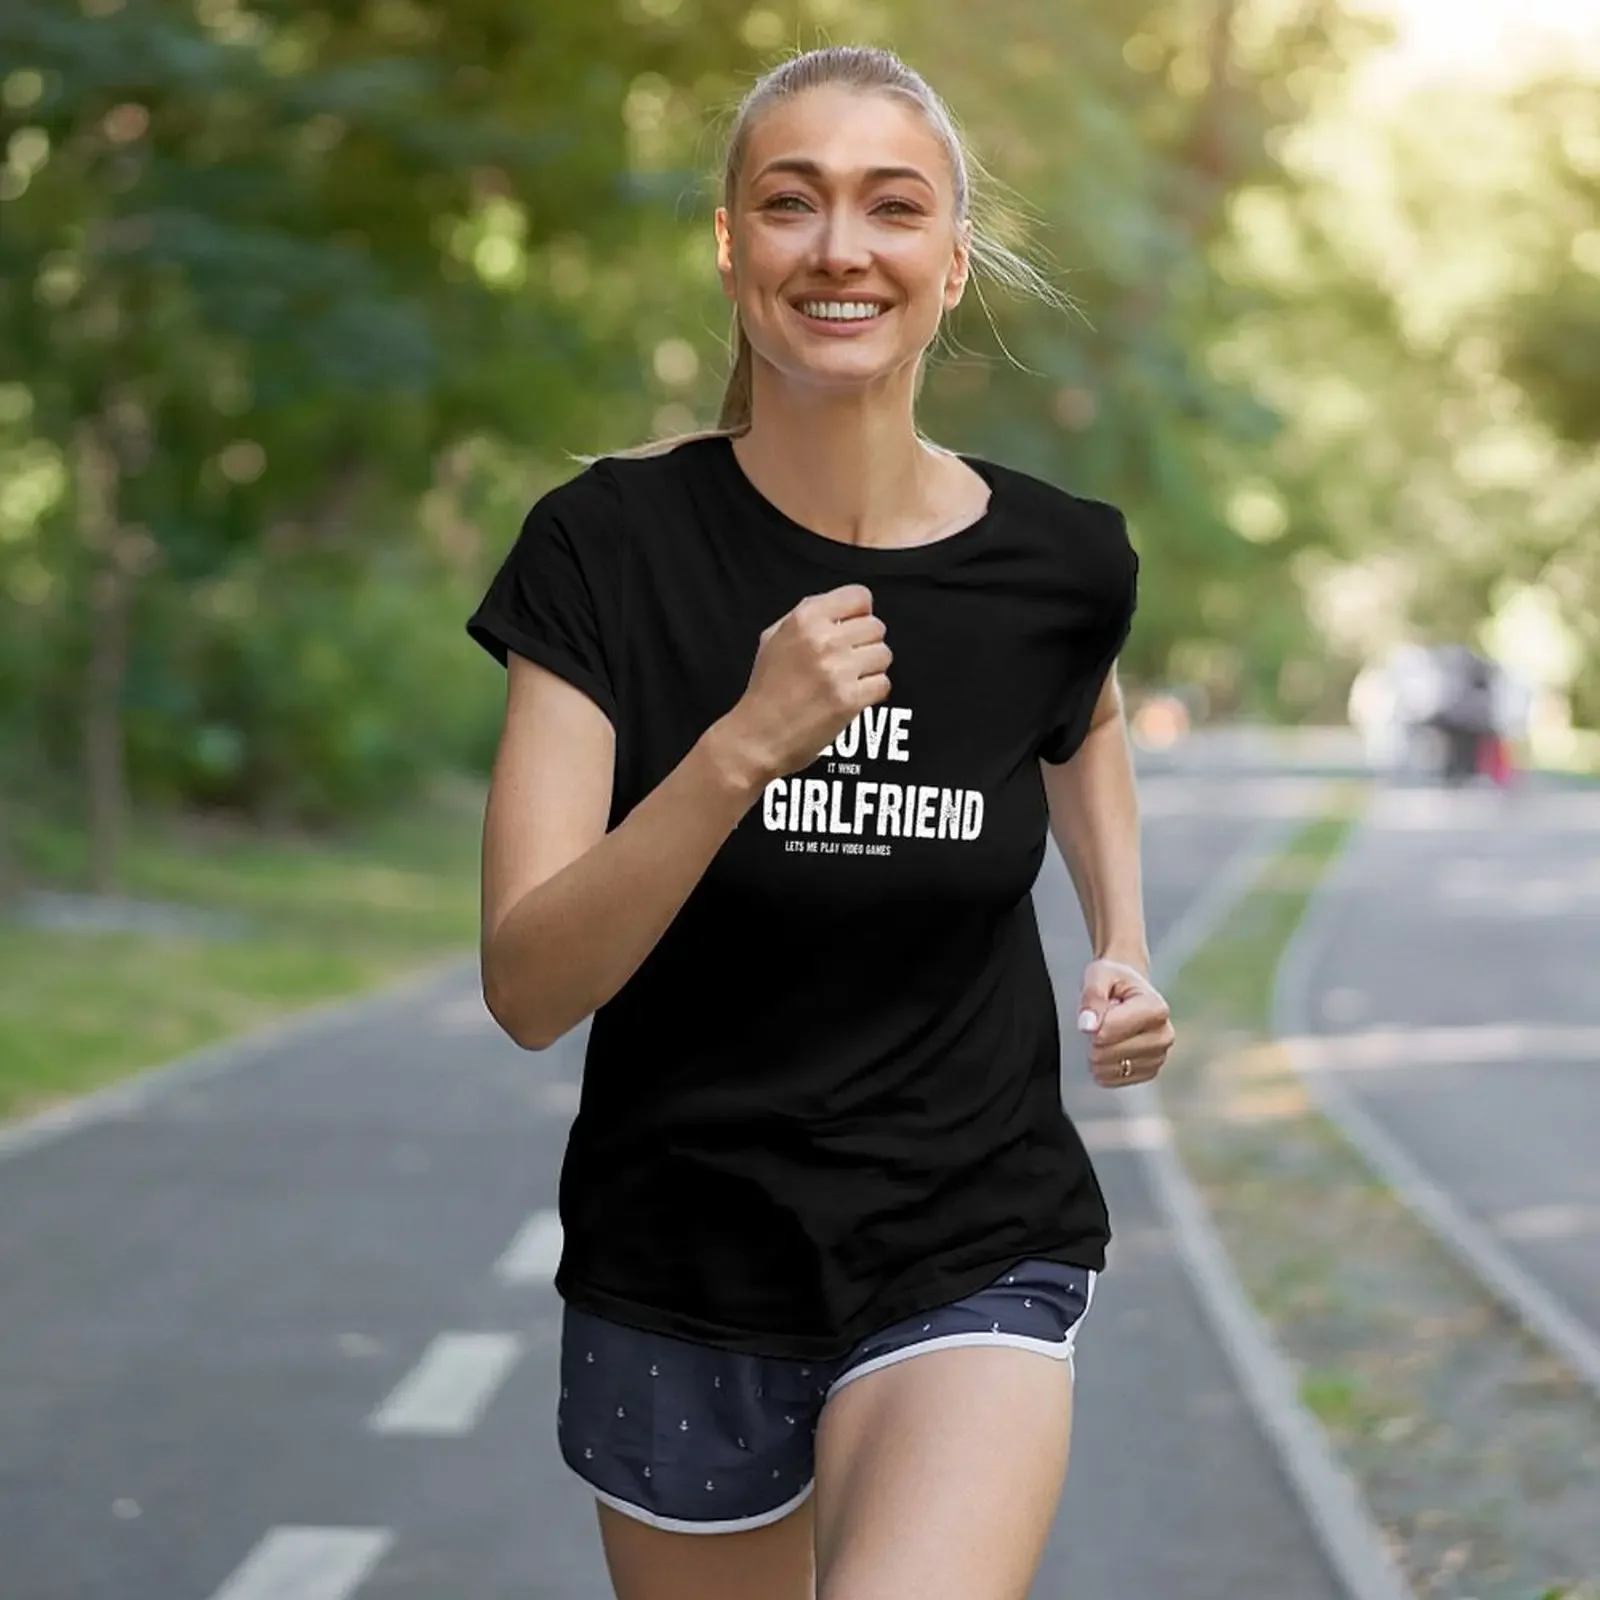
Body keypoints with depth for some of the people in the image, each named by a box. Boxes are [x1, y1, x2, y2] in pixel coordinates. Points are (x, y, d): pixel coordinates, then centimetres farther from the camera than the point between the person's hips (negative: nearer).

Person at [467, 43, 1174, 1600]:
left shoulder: (1058, 563, -5)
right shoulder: (610, 544, -10)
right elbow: (529, 989, -18)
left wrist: (1121, 937, 7)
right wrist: (746, 745, -30)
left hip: (971, 1266, 0)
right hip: (676, 1281, 1)